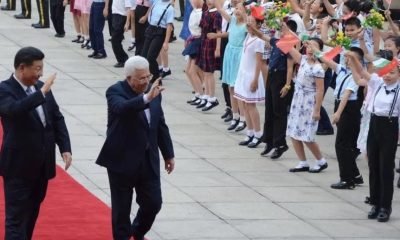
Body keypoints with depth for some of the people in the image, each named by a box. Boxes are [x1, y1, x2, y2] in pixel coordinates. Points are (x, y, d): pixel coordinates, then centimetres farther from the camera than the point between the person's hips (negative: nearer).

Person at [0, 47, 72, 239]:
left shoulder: (41, 87, 6)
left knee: (32, 214, 17)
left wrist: (65, 148, 0)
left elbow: (57, 118, 11)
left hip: (42, 165, 7)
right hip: (19, 167, -7)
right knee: (17, 217, -7)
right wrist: (42, 93, -36)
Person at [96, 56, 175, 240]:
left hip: (148, 161, 5)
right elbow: (122, 108, -37)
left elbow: (161, 126, 15)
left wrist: (168, 154, 18)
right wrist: (146, 98, -50)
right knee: (122, 207, 5)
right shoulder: (116, 92, -13)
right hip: (122, 160, -5)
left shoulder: (153, 93, 5)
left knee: (153, 203, 8)